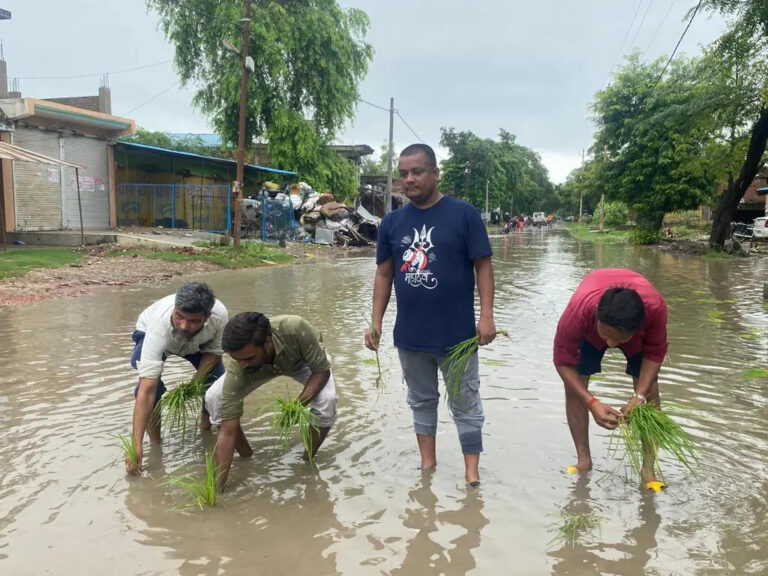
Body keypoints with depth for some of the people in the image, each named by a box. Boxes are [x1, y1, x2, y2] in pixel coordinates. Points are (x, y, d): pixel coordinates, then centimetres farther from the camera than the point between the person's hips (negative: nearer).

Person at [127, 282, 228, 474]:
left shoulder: (219, 315, -38)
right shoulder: (159, 327, -46)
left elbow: (214, 352, -15)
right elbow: (146, 391, -48)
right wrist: (137, 447, -51)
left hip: (197, 342, 3)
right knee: (153, 385, -28)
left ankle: (206, 429, 14)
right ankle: (155, 444, -7)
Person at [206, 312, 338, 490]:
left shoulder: (296, 329, -45)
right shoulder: (237, 364, -38)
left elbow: (322, 371, -29)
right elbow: (227, 431, -34)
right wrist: (217, 486, -36)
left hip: (304, 359, -1)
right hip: (262, 366, 1)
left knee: (326, 400, -30)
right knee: (214, 399, -20)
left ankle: (308, 462, -4)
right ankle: (246, 459, 3)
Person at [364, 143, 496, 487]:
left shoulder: (464, 214, -7)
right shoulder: (392, 222, 4)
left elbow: (483, 266, -6)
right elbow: (384, 274, 8)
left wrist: (487, 315, -13)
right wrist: (376, 322, 3)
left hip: (457, 333, -4)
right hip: (410, 334, 4)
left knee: (465, 404, 8)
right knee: (421, 401, 18)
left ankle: (471, 473, 20)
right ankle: (427, 464, 34)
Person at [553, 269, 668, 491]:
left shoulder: (655, 307, -42)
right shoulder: (578, 310, -45)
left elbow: (655, 353, -22)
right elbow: (563, 361, -30)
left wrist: (639, 396, -33)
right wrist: (592, 403, -41)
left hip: (637, 326, 1)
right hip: (589, 329, 0)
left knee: (649, 387, -9)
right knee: (573, 385, -10)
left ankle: (648, 468, 1)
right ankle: (583, 460, 5)